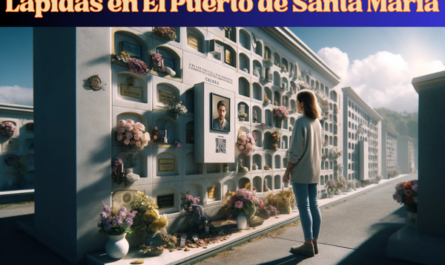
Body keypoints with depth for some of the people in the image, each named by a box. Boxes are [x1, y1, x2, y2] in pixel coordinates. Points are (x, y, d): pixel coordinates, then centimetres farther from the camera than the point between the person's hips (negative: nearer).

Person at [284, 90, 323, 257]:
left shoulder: (301, 122, -13)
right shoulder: (317, 123, 11)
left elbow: (295, 151, -16)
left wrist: (287, 170, -10)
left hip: (301, 170, -8)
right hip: (315, 169, 8)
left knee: (303, 206, -2)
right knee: (313, 204, 11)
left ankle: (308, 244, 3)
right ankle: (314, 242, 18)